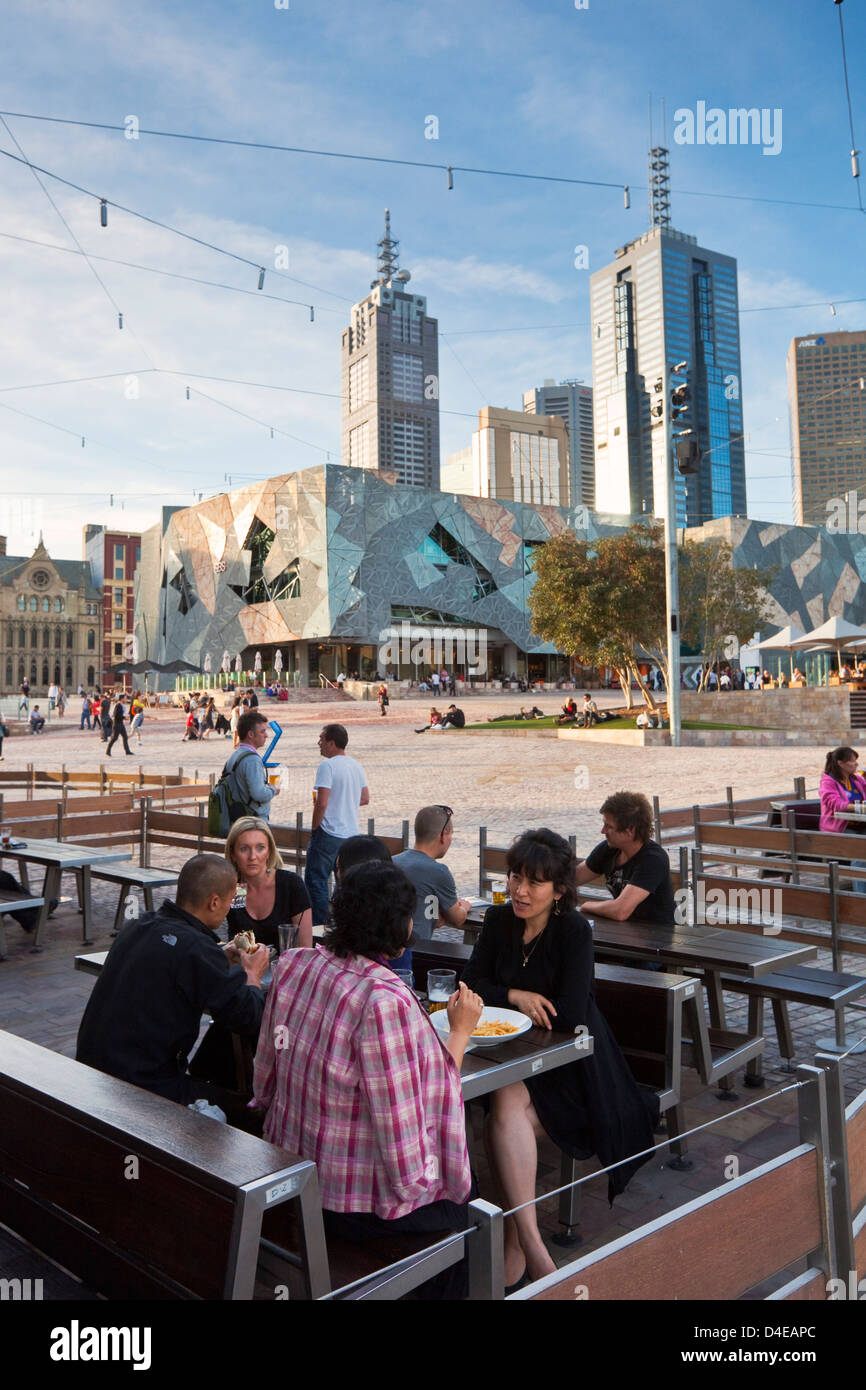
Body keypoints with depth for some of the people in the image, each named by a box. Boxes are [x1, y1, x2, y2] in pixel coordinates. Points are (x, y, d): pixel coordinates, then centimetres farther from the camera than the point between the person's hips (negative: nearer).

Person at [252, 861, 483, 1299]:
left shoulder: (293, 966, -9)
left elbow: (265, 1083, 3)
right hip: (353, 1205, -7)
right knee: (462, 1209, 23)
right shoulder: (385, 1002, -32)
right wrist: (460, 1032, -15)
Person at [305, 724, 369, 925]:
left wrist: (314, 828, -7)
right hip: (351, 833, 8)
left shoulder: (327, 766, -14)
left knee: (316, 880, 1)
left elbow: (322, 803, -19)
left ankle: (318, 924, 1)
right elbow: (365, 799, 16)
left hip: (328, 833, -8)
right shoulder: (356, 766, 10)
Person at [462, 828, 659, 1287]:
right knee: (506, 1109, -27)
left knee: (507, 1106, -29)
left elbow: (570, 1014, -21)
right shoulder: (498, 920, 0)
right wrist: (516, 997, -15)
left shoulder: (574, 930, -15)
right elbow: (472, 984, 2)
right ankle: (532, 1247, -25)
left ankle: (518, 1241, -19)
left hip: (568, 1061, -4)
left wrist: (513, 1000, -10)